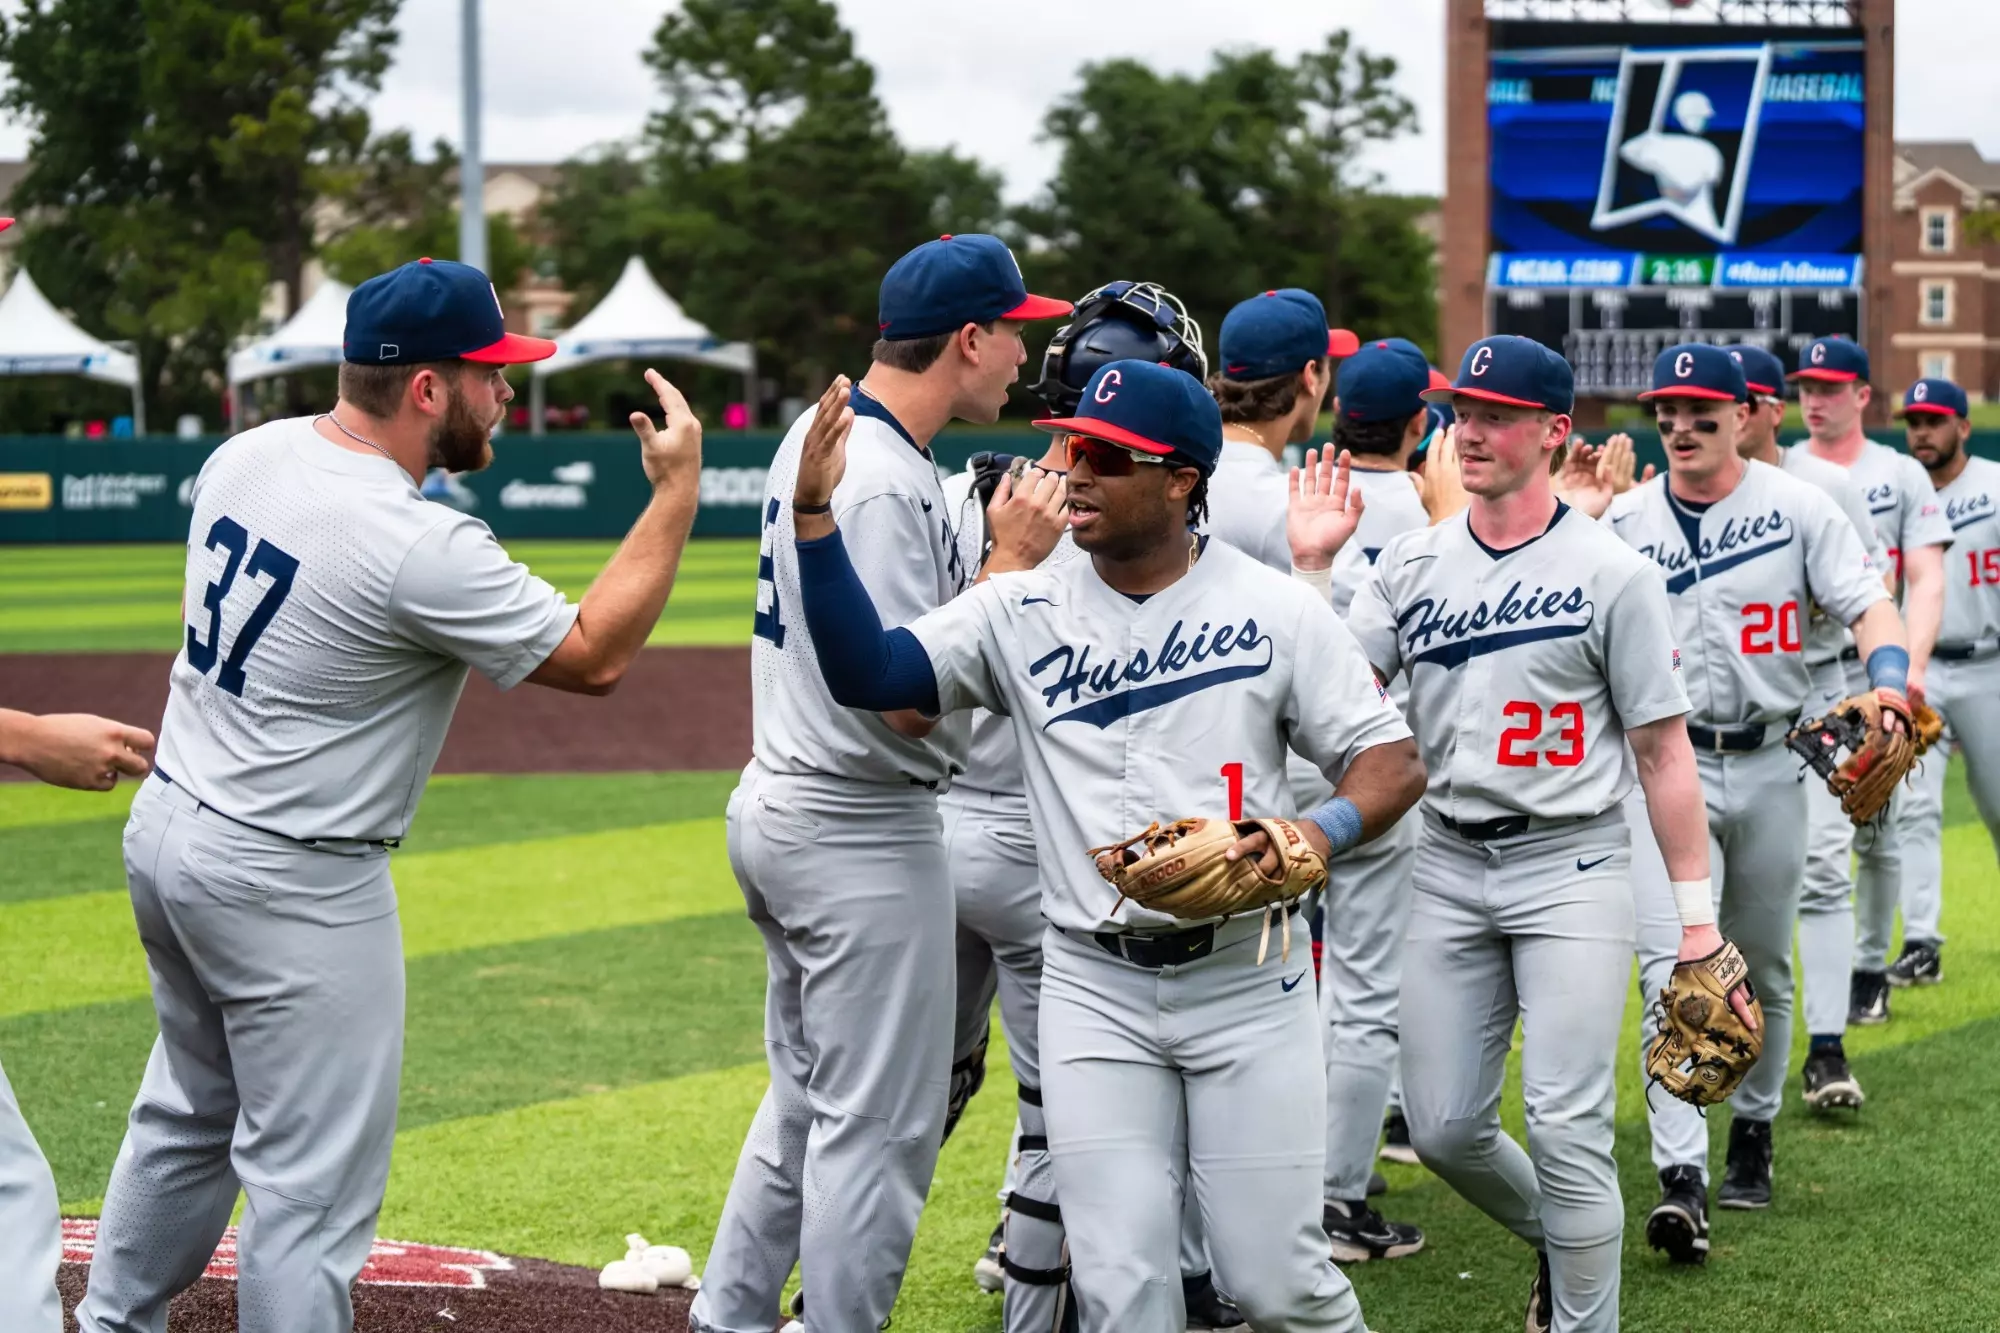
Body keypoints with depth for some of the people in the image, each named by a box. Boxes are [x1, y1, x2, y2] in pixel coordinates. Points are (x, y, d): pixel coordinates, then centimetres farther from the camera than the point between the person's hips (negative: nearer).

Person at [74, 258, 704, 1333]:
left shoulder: (245, 455, -1)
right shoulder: (422, 548, -26)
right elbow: (593, 657, -16)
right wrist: (677, 492, -12)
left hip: (167, 829, 9)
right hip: (292, 883, -9)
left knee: (191, 1113, 27)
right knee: (311, 1183, 0)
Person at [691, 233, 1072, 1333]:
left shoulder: (817, 435, 9)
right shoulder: (886, 483, -22)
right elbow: (911, 698, -24)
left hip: (777, 804, 10)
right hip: (862, 832, -10)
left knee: (809, 1097, 20)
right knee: (879, 1121, -2)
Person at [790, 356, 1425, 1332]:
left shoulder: (1276, 609, -1)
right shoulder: (1021, 613, 2)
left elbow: (1393, 760, -1)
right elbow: (869, 674, -8)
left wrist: (1319, 835, -22)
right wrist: (814, 519, -18)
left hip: (1245, 984, -1)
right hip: (1094, 993, 1)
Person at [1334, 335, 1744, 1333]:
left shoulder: (1613, 573, -5)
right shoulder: (1412, 562, 7)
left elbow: (1663, 751, -3)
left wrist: (1696, 915, -6)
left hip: (1572, 868, -4)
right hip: (1449, 866, 5)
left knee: (1566, 1128, -9)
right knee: (1442, 1125, 7)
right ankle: (1558, 1243, 34)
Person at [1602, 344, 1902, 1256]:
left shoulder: (1797, 507, 1)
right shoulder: (1621, 522, 6)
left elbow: (1868, 604, -6)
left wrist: (1887, 679, -24)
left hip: (1767, 763, 1)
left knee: (1763, 969, 13)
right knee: (1674, 966, -14)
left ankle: (1753, 1134, 34)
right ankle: (1680, 1181, -20)